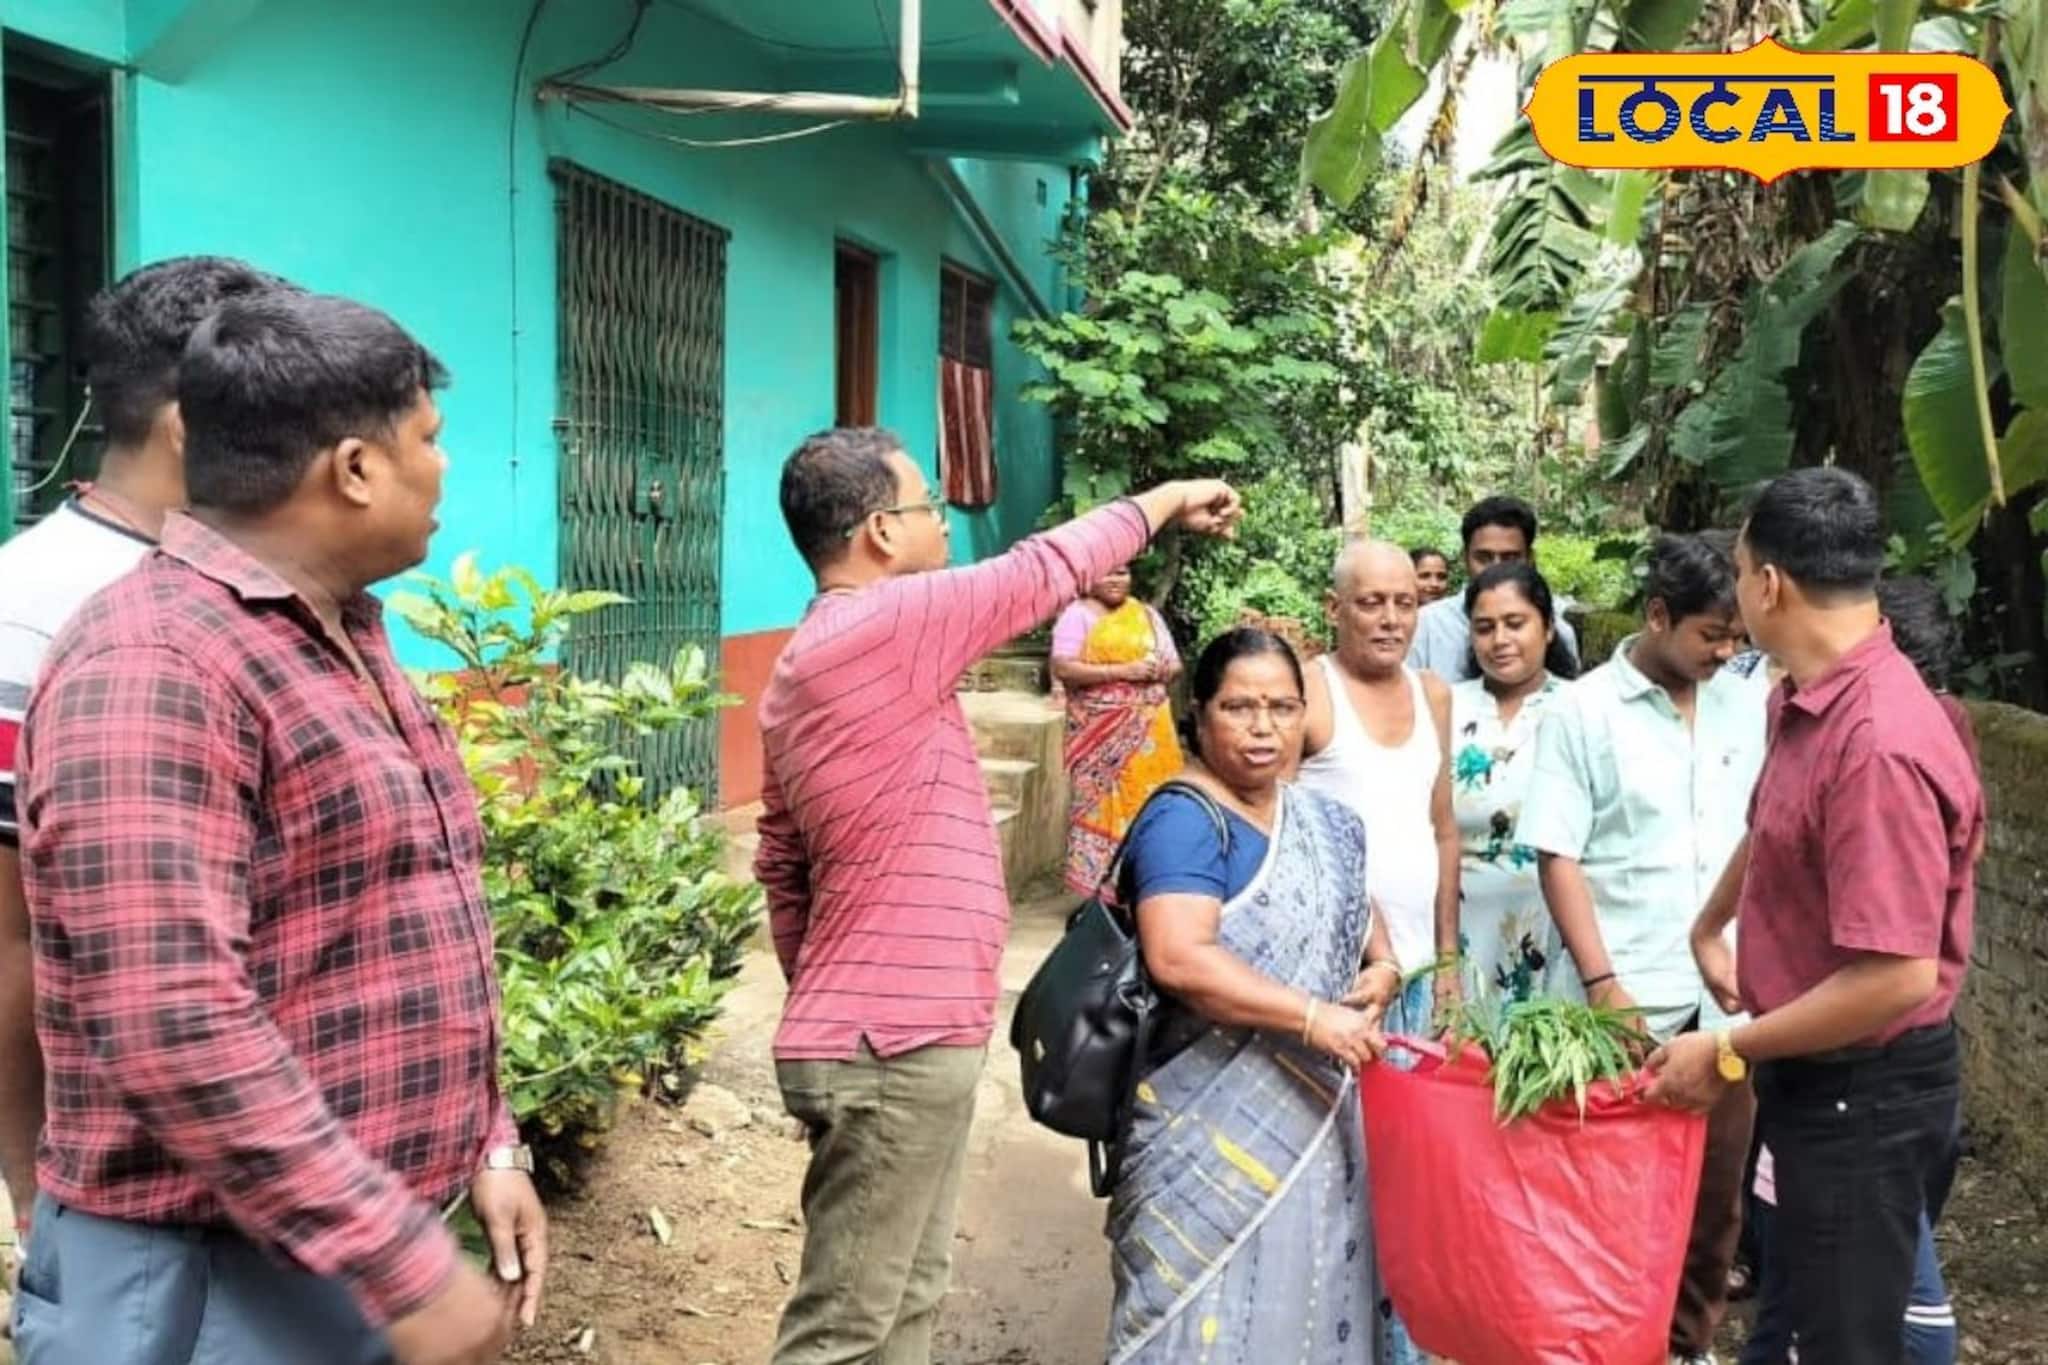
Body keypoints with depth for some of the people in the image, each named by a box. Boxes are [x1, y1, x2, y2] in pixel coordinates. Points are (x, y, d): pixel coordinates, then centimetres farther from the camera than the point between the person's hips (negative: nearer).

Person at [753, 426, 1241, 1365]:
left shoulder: (809, 663, 14)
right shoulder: (881, 628, -16)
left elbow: (780, 865, 18)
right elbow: (1045, 571, -5)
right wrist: (1165, 501, 11)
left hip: (893, 1037, 10)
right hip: (894, 1049, -10)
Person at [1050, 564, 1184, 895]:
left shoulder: (1147, 614, 16)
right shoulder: (1078, 614, 0)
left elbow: (1175, 663, 19)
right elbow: (1062, 669, -12)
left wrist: (1163, 670, -7)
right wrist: (1122, 671, -16)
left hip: (1149, 727, 4)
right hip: (1099, 730, -4)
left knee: (1148, 800, 0)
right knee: (1102, 803, -5)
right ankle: (1099, 885, 0)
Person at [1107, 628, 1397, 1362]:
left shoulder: (1323, 822, 10)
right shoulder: (1183, 821, -15)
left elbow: (1355, 910, 26)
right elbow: (1179, 959, -27)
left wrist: (1382, 966, 4)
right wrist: (1312, 1015, -28)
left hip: (1317, 1109, 8)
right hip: (1216, 1119, -8)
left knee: (1304, 1290, 17)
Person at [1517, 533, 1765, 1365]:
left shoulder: (1746, 706, 5)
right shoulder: (1584, 711, -6)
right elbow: (1557, 856, -7)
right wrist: (1601, 982, -12)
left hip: (1732, 991, 4)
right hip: (1632, 996, -4)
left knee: (1718, 1186, 13)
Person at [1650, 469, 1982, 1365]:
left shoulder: (1879, 743, -29)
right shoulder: (1800, 699, 2)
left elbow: (1899, 976, -31)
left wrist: (1727, 1054, -22)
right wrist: (1708, 931, 36)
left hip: (1867, 1093, -9)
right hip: (1812, 1072, 9)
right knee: (1803, 1292, 24)